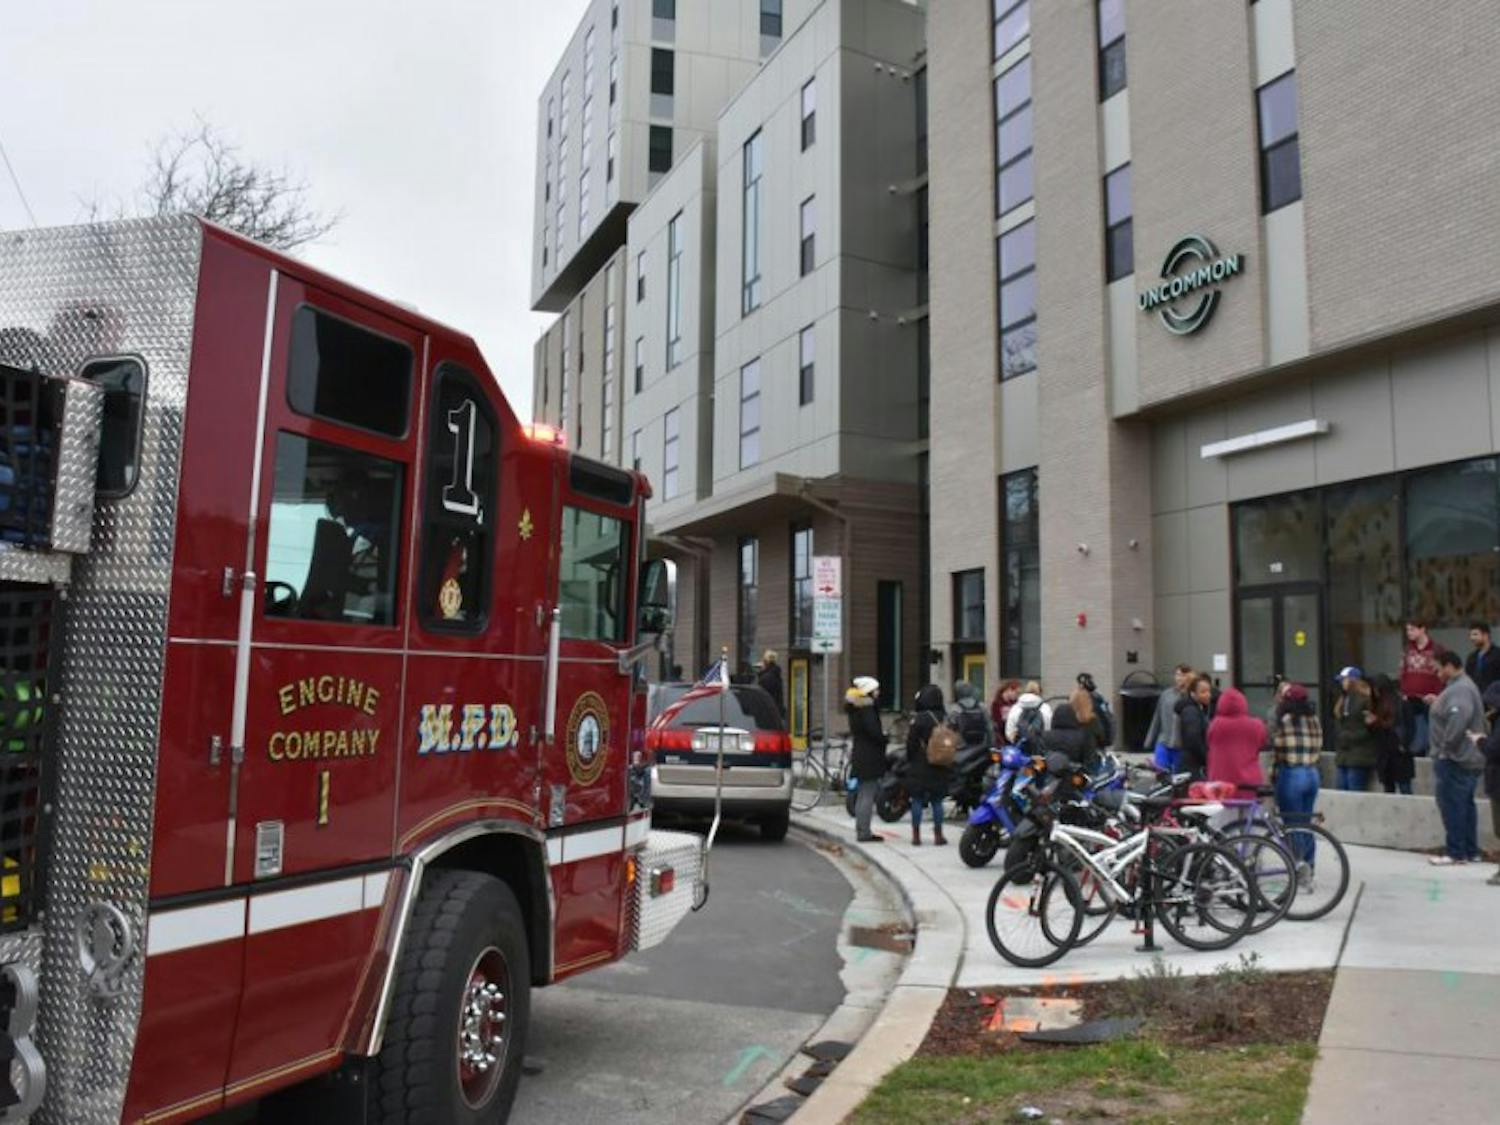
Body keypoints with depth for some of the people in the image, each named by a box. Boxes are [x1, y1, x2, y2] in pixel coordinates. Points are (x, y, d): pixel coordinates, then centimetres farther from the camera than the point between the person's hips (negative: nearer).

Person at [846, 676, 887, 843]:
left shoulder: (855, 708, 13)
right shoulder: (867, 709, -17)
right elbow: (874, 731, -23)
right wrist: (884, 738, -5)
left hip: (860, 756, 10)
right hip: (870, 758, -10)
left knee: (862, 795, 16)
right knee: (868, 795, -6)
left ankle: (860, 830, 22)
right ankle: (864, 832, -4)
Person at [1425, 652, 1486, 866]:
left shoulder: (1459, 689, -19)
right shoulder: (1462, 686, 16)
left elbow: (1458, 720, -32)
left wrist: (1446, 746, -24)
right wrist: (1437, 703, 14)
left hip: (1455, 760, -11)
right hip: (1468, 759, 11)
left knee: (1452, 806, -6)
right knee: (1465, 805, 15)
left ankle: (1455, 853, -2)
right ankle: (1470, 851, 21)